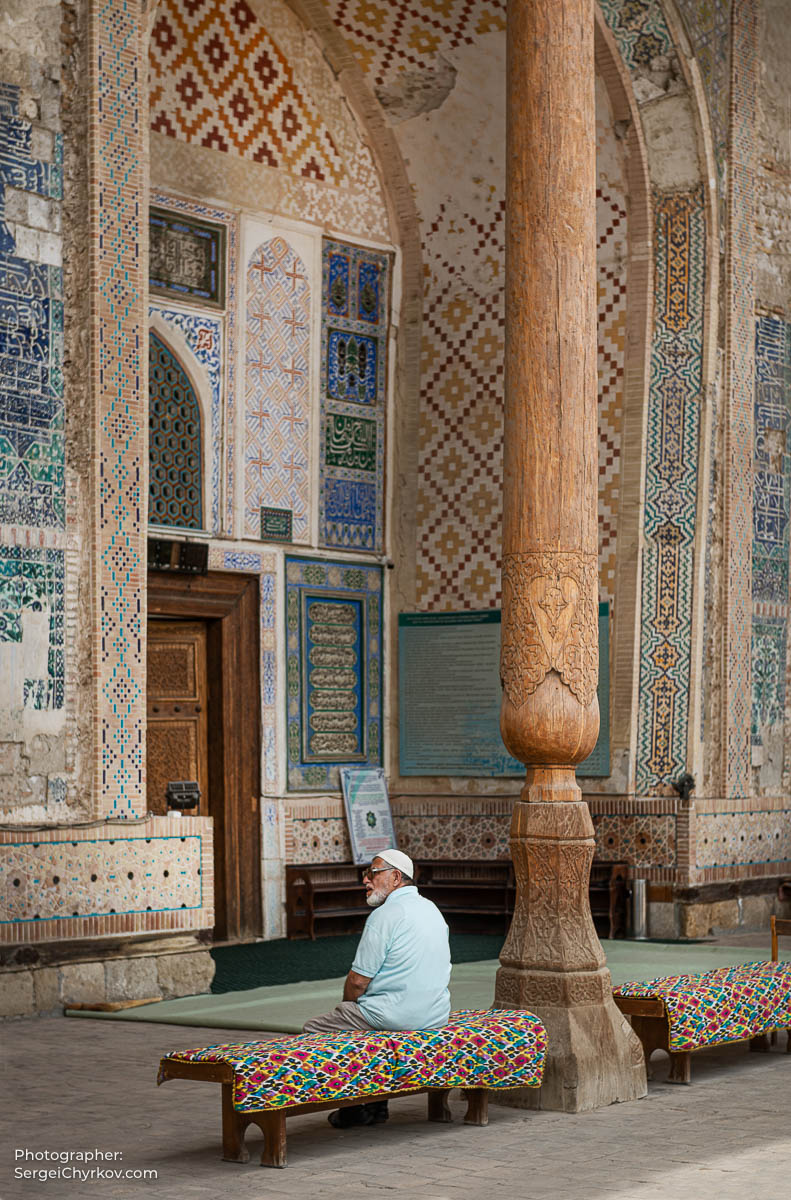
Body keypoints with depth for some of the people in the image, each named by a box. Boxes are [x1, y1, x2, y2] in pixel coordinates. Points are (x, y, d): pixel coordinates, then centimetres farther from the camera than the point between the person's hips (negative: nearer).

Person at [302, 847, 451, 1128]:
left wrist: (347, 1007, 6)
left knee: (312, 1030, 8)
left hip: (396, 1016, -9)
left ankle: (354, 1109, 10)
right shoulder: (433, 910, 11)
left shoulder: (385, 915, -16)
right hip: (437, 1014, 9)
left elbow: (358, 981, -16)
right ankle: (377, 1104, 29)